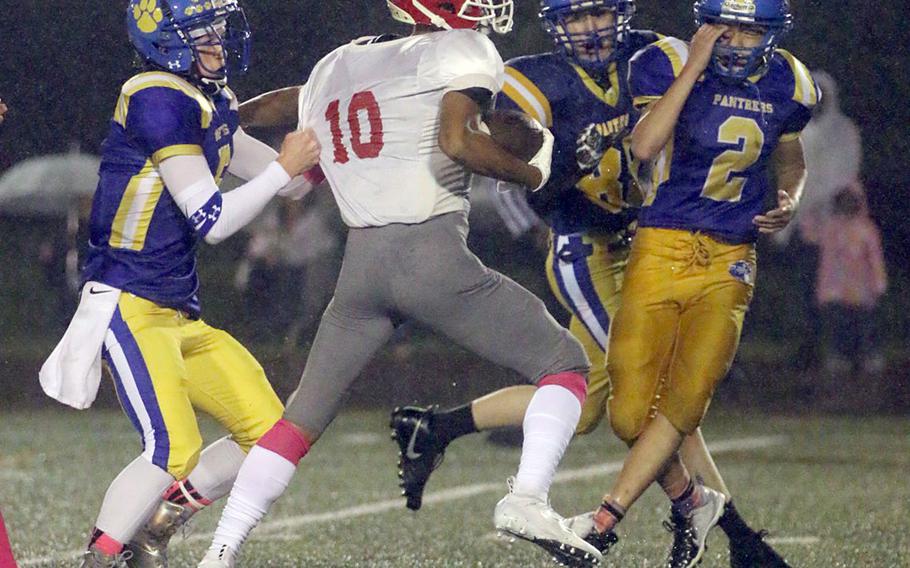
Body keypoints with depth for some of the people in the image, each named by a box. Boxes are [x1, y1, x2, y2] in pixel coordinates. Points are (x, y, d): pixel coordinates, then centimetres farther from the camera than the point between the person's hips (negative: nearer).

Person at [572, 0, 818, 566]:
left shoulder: (787, 84, 4)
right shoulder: (671, 63, -9)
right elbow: (644, 146, -25)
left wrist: (788, 202, 2)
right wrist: (695, 67, -24)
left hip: (729, 264, 2)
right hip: (662, 250, -2)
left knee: (686, 398, -14)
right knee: (632, 413, -3)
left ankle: (606, 518, -6)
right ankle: (692, 501, 23)